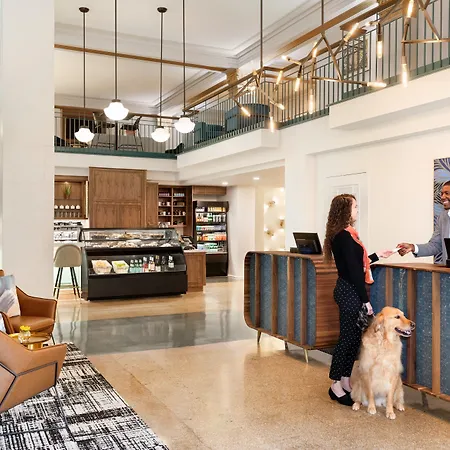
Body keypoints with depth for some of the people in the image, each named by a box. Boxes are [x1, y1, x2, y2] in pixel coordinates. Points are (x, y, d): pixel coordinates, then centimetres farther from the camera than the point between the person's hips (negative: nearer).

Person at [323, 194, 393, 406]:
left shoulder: (342, 235, 12)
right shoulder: (345, 236, -18)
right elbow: (354, 271, -20)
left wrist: (377, 256, 25)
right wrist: (366, 300, -17)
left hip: (348, 290, 10)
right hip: (350, 292, -10)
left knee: (352, 337, 14)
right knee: (348, 338, -2)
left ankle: (345, 382, 23)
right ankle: (336, 386, 9)